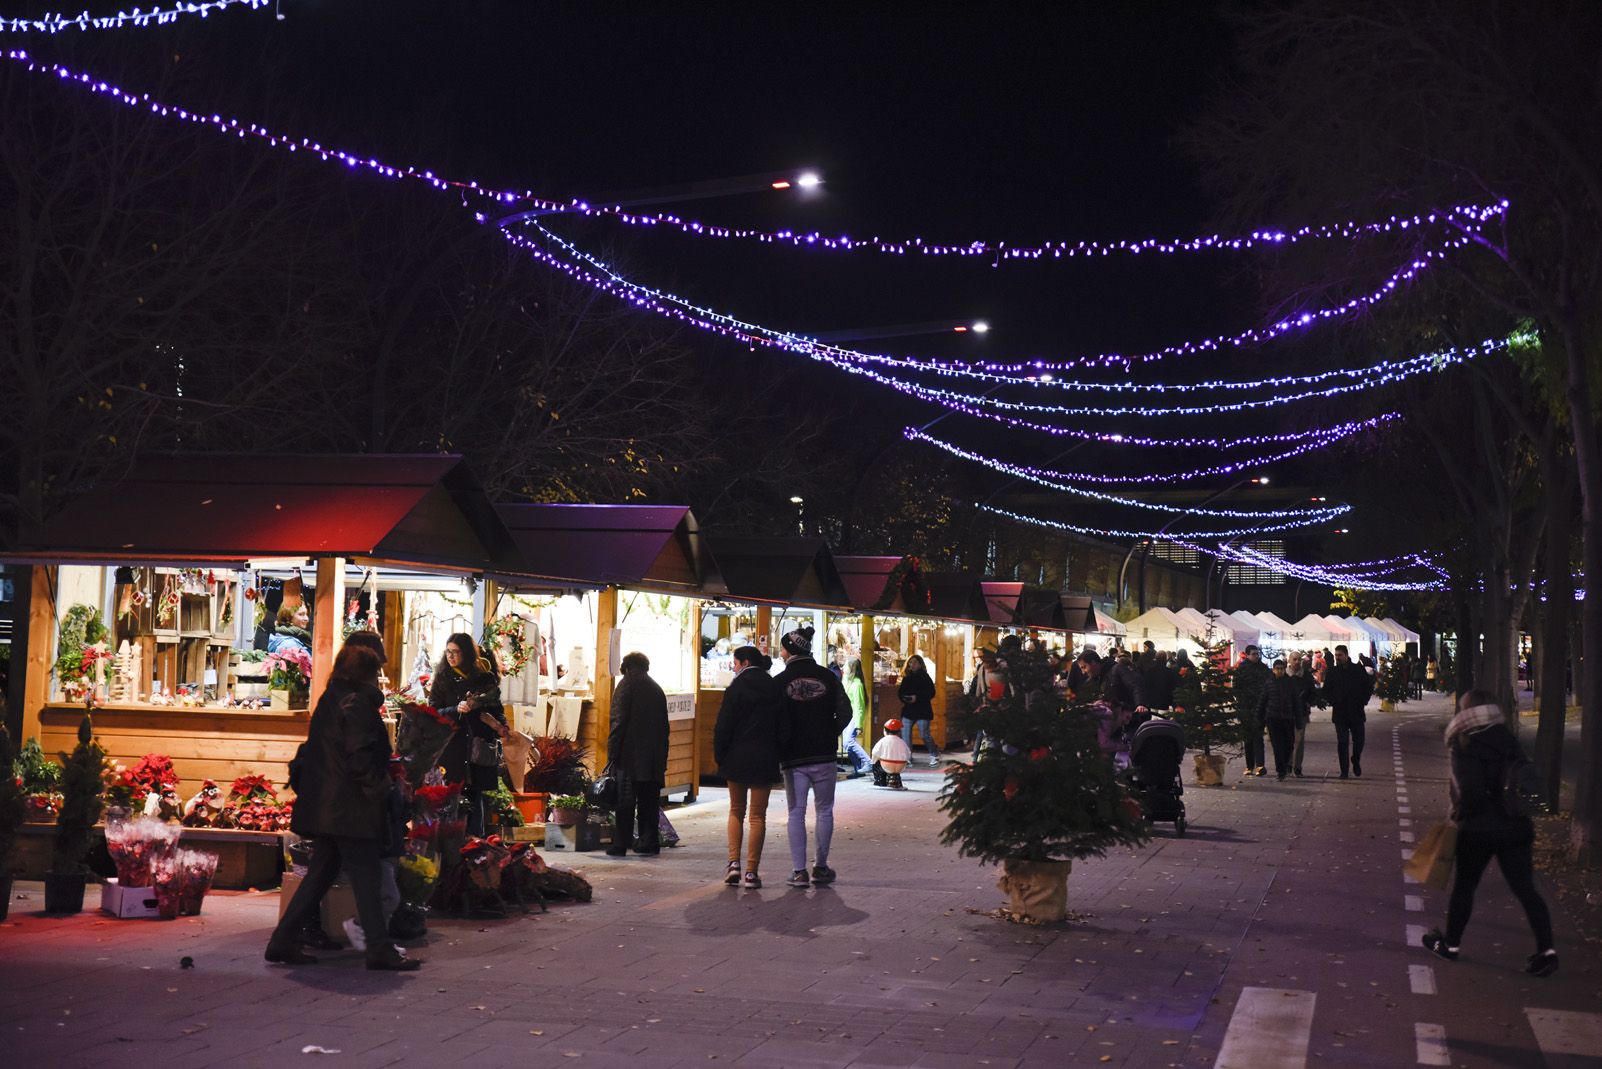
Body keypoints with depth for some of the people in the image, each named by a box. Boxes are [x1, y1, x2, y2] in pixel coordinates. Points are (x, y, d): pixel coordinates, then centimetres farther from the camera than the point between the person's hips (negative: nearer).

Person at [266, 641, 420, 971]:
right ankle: (379, 949, 0)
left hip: (323, 807, 9)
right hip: (349, 808, -9)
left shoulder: (329, 701, 15)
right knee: (366, 878, -4)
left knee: (320, 874, 14)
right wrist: (380, 791, -13)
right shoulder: (356, 703, -13)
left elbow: (310, 754, 19)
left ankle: (283, 942, 15)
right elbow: (359, 757, -20)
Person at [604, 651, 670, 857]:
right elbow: (664, 726, 15)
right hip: (654, 758, 5)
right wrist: (662, 758, 17)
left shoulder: (626, 685, -3)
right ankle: (649, 843, 7)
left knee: (625, 802, -2)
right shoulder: (657, 689, 15)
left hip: (630, 756, -5)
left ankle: (620, 844, -2)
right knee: (649, 801, 8)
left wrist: (612, 753, -9)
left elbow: (619, 722, -11)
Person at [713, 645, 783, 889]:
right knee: (758, 815, 5)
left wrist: (720, 756, 2)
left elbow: (723, 727, -8)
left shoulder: (736, 689, -7)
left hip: (737, 758, -1)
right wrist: (777, 755, 11)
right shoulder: (775, 689, 2)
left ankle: (734, 862, 2)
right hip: (765, 759, 1)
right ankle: (752, 871, 3)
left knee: (736, 811, 15)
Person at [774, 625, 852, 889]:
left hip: (793, 758, -1)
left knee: (796, 813, 5)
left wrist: (781, 750, 4)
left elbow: (774, 721, -7)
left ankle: (799, 871, 2)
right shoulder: (827, 677, -1)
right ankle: (821, 868, 15)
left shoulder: (780, 682, -6)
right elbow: (844, 713, -1)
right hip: (824, 756, 1)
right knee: (824, 811, 12)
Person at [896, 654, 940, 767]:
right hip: (908, 710, 5)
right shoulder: (906, 678, 11)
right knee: (905, 735, -2)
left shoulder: (925, 677, -4)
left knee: (926, 735, -2)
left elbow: (931, 693, -10)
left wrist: (917, 697, -19)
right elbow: (900, 692, 15)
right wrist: (904, 698, -8)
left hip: (922, 711, -5)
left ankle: (935, 756, 15)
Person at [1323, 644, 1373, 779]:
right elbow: (1326, 691, 9)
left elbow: (1369, 687, 8)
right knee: (1342, 743, -2)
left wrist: (1363, 701, -3)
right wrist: (1333, 702, -5)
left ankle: (1356, 762, 31)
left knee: (1359, 740, 5)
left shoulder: (1358, 670, 0)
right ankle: (1344, 771, 3)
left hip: (1357, 712, 0)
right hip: (1339, 713, 0)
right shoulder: (1332, 672, 2)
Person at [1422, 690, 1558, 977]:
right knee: (1525, 889, 5)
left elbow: (1469, 790, -20)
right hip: (1516, 827, 5)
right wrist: (1517, 808, 15)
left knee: (1463, 887, 12)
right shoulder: (1508, 741, 4)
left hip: (1478, 831, -5)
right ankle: (1546, 950, -3)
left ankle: (1450, 944, 25)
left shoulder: (1465, 746, -14)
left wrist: (1459, 814, -5)